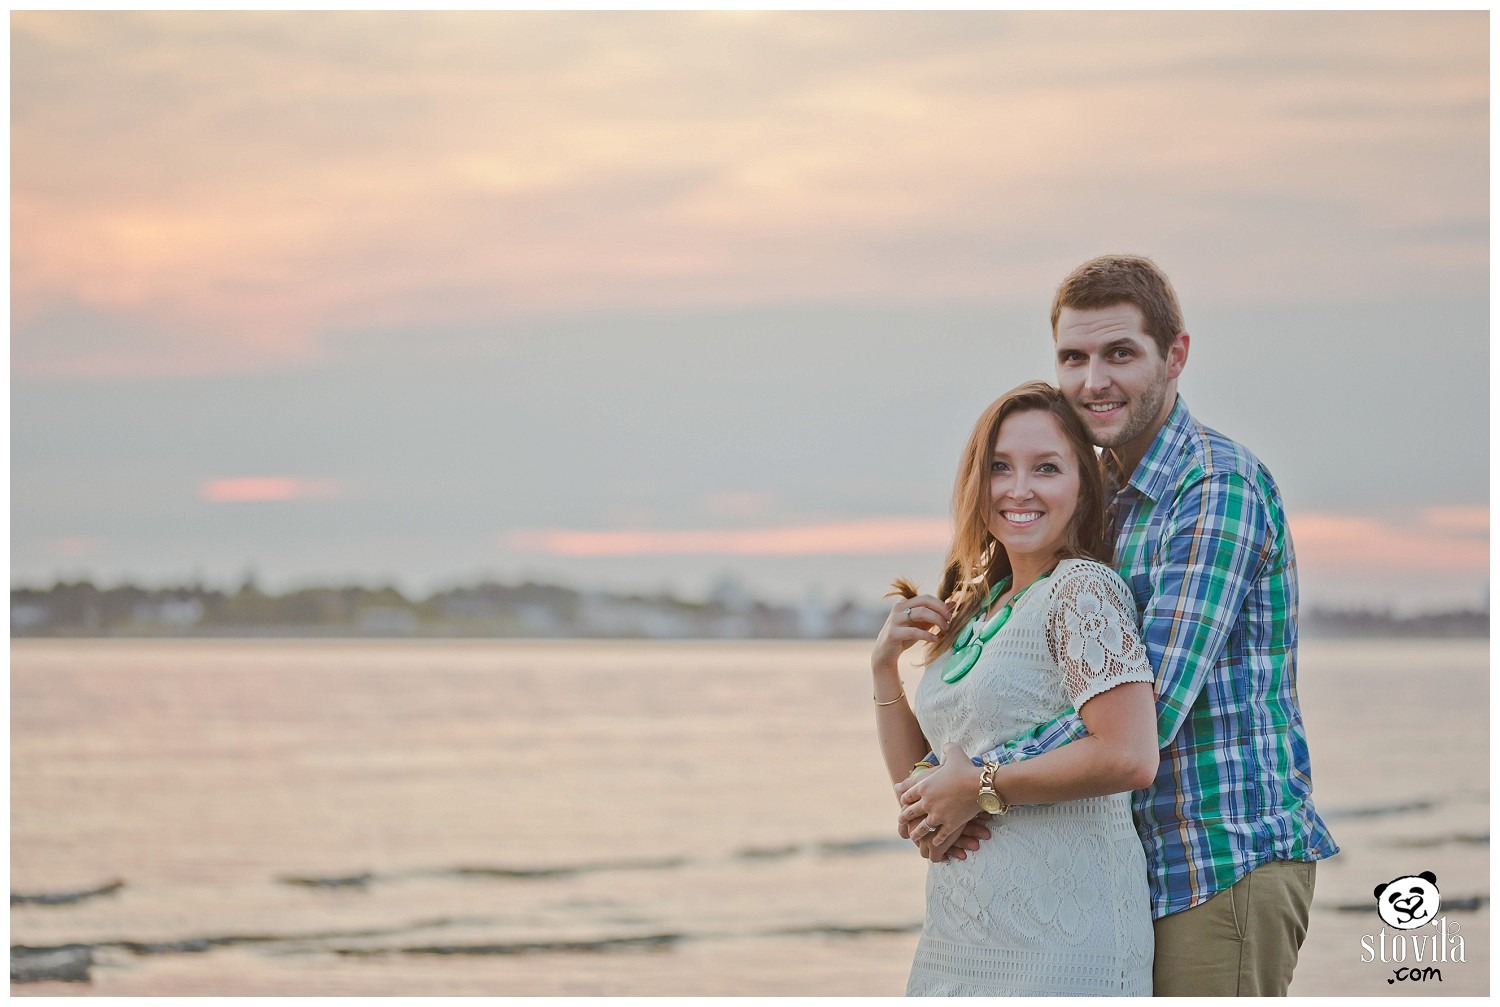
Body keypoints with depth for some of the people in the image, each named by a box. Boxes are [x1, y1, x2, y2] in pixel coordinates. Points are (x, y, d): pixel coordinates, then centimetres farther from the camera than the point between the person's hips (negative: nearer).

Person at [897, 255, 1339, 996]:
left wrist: (979, 784, -21)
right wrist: (941, 780, -4)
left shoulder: (1218, 486, -14)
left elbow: (1149, 707, -24)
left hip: (1228, 862, -9)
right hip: (1155, 870, 9)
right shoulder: (1113, 497, 16)